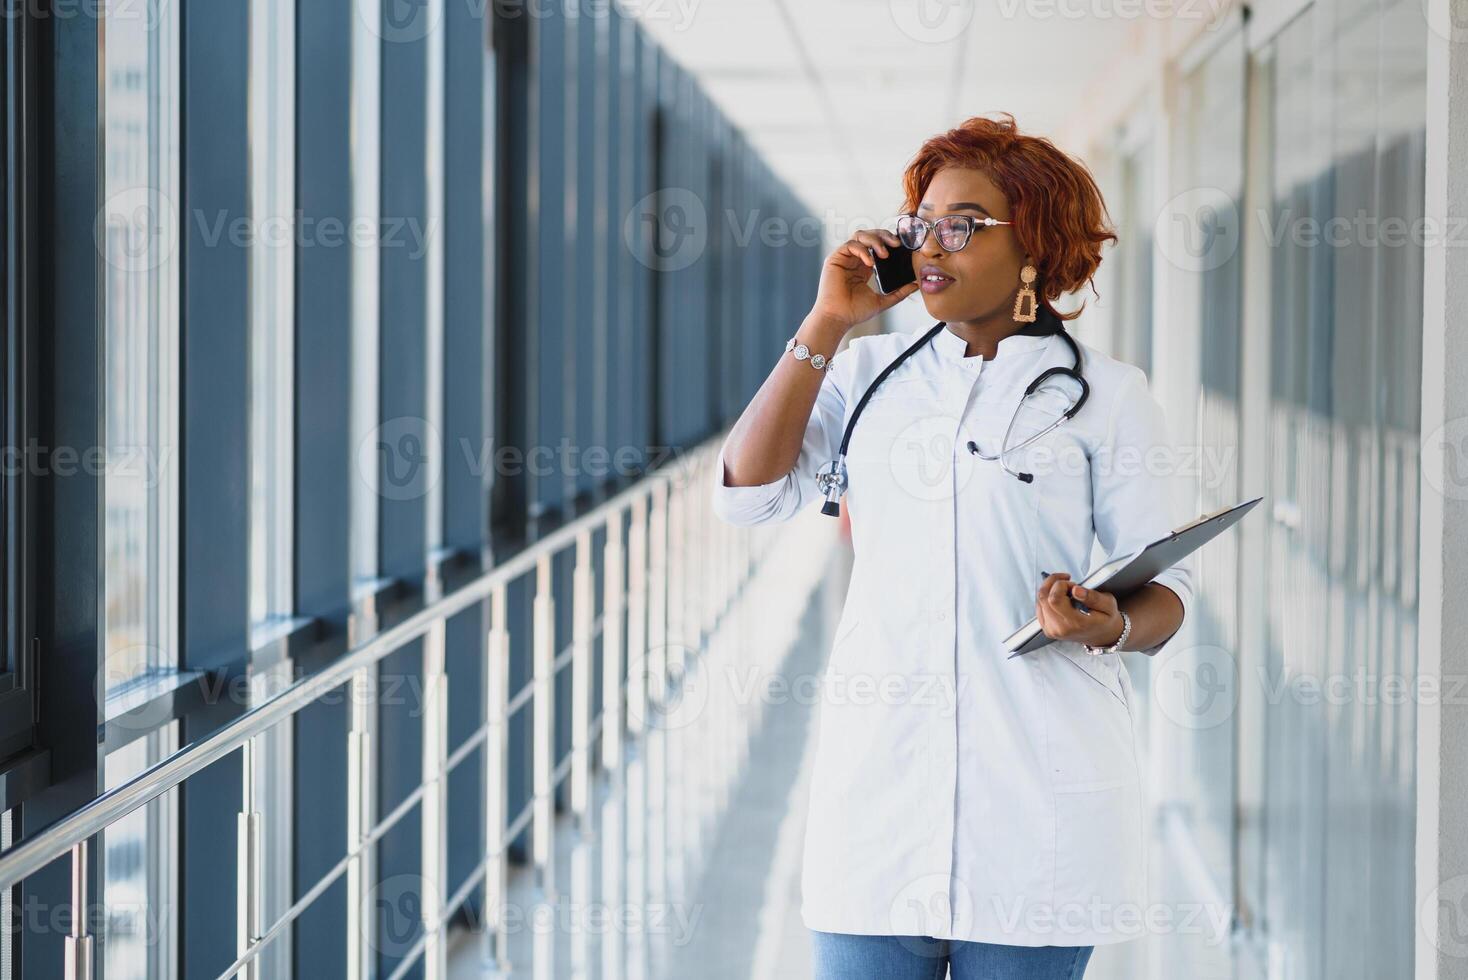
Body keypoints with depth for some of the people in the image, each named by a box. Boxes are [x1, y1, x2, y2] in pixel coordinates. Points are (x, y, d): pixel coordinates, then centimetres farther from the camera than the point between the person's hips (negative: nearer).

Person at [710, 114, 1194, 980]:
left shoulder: (1109, 395, 4)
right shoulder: (869, 372, 14)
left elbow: (1166, 589, 3)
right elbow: (749, 491, 2)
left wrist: (1110, 625, -21)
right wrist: (827, 325, 0)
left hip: (1038, 791, -2)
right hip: (880, 771, 3)